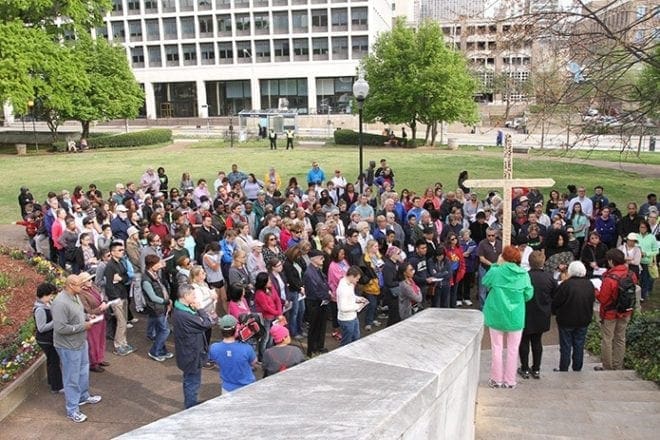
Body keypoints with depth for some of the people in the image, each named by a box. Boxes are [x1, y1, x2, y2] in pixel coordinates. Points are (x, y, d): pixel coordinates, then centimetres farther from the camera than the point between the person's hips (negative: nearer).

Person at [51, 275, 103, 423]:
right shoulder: (60, 303, -29)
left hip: (81, 341, 9)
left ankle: (83, 396, 46)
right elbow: (61, 328, -30)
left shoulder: (75, 296, 0)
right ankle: (72, 410, 19)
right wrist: (83, 326, -23)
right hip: (68, 346, -9)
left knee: (83, 370, 25)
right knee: (72, 378, 5)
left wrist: (88, 317, -1)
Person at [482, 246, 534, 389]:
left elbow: (485, 282, 6)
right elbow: (528, 295, -3)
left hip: (496, 315, -1)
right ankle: (510, 381, 18)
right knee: (512, 349, 11)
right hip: (515, 317, 1)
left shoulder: (496, 271, -13)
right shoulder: (523, 275, -9)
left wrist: (496, 265, 7)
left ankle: (497, 379, 18)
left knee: (497, 348, 11)